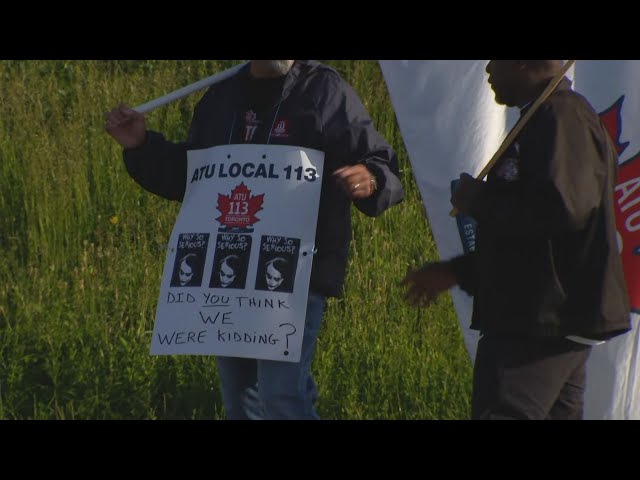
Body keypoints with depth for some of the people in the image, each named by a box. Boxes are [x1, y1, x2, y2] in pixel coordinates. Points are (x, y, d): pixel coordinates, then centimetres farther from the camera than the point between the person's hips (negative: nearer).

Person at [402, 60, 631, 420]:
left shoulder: (563, 118, -14)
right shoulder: (544, 120, 20)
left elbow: (563, 208, -29)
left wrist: (480, 200, -14)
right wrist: (454, 272, 22)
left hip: (546, 320, -11)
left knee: (501, 411, -14)